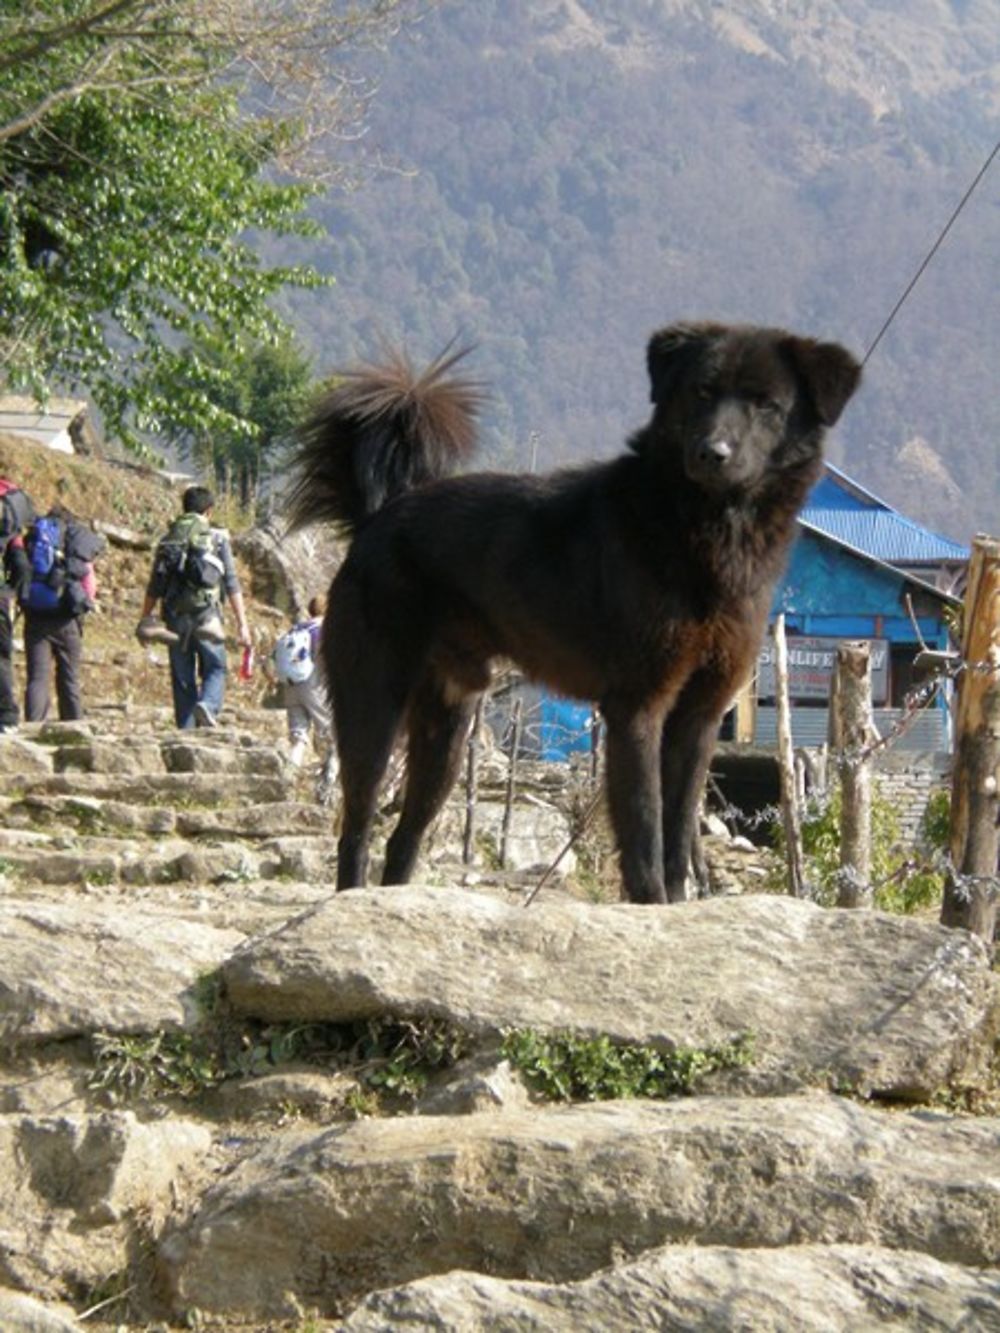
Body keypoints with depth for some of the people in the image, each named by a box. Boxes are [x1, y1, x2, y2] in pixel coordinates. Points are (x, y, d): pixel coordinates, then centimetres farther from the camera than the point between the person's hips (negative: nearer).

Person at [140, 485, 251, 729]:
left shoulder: (167, 540, 10)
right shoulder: (217, 538, 1)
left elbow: (154, 586, 10)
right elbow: (231, 583, -2)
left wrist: (144, 621, 17)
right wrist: (242, 623, 0)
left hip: (175, 617, 3)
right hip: (206, 613, -3)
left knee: (182, 677, 8)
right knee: (214, 668, 8)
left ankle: (186, 729, 3)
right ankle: (208, 705, -21)